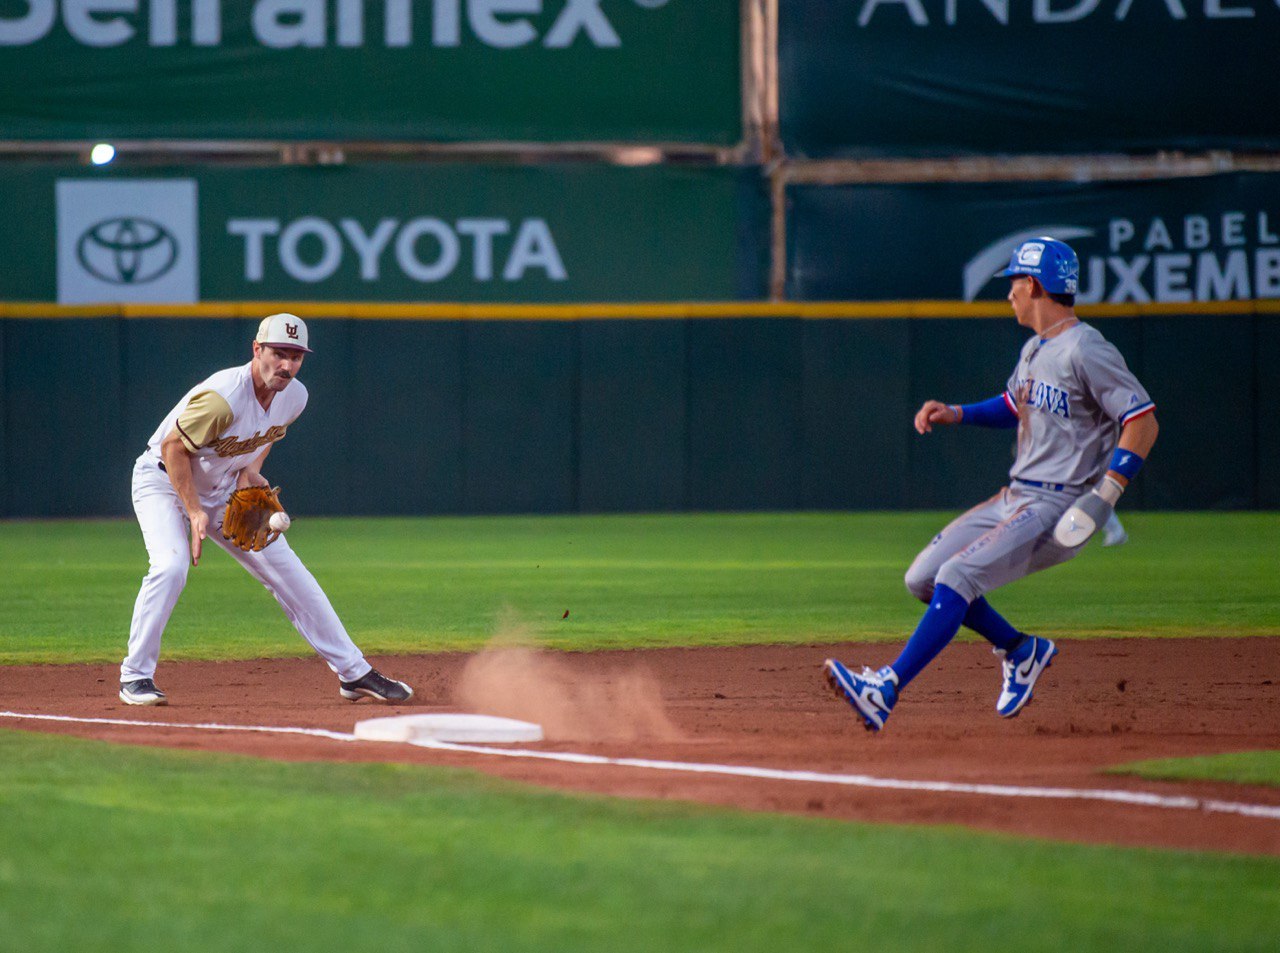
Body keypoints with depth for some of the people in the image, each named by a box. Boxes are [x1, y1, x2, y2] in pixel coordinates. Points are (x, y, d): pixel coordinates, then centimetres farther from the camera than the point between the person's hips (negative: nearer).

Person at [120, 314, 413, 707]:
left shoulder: (294, 397, -10)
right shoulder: (223, 397, -33)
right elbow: (173, 446, -25)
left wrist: (251, 470, -7)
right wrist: (194, 512, -27)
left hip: (225, 490, 6)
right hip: (165, 481, -6)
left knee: (287, 571, 1)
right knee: (171, 567, -29)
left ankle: (354, 673, 6)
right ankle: (135, 675, -14)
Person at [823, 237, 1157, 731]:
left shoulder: (1085, 351, -15)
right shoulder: (1035, 350, 14)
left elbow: (1144, 422, -19)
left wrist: (1104, 495, -25)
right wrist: (955, 413, 14)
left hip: (1056, 509, -10)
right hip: (1014, 499, 10)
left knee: (956, 576, -24)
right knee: (923, 578, 7)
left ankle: (886, 690, -28)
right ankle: (1020, 650, 18)